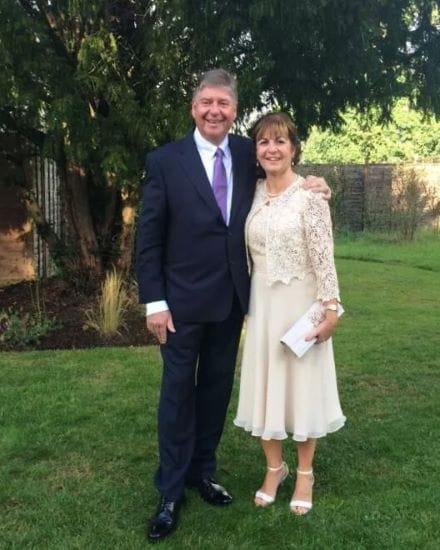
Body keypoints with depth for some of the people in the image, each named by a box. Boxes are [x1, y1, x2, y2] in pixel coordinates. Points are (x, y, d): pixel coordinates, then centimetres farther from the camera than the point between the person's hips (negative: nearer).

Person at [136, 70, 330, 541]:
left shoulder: (247, 153, 2)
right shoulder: (165, 161, -8)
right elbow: (148, 237, -8)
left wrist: (306, 184, -5)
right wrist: (153, 301, -12)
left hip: (232, 296, 4)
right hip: (183, 299, -3)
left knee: (217, 388, 15)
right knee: (178, 392, 6)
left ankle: (203, 471, 34)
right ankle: (170, 492, 20)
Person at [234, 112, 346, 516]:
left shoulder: (310, 195, -10)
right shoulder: (253, 194, 5)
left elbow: (324, 257, -13)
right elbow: (246, 252, 10)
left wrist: (331, 309, -15)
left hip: (301, 304, -4)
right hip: (261, 304, 5)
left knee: (303, 385, 8)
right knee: (265, 385, 12)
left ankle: (305, 474, 26)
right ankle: (274, 468, 31)